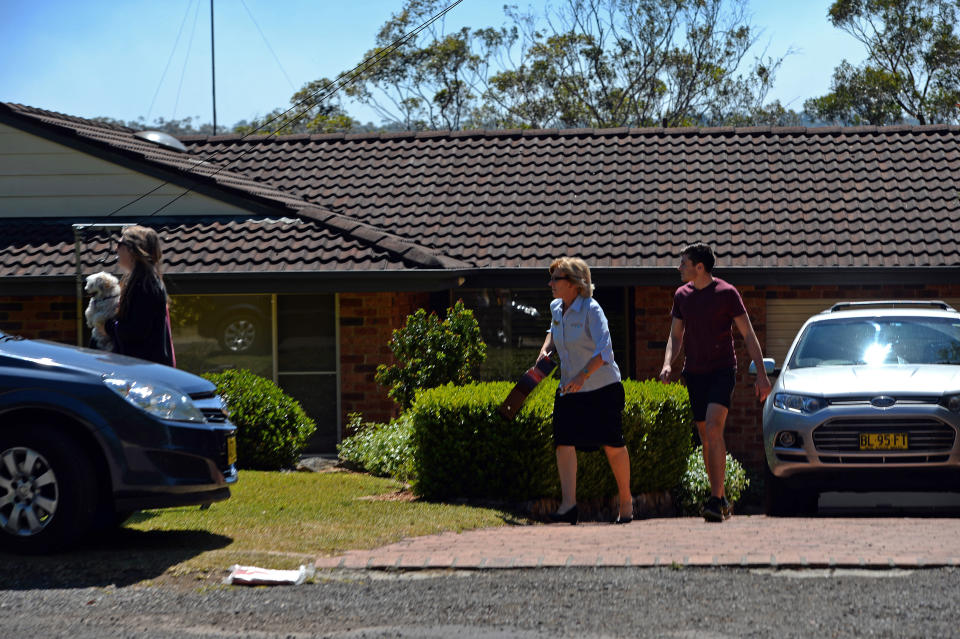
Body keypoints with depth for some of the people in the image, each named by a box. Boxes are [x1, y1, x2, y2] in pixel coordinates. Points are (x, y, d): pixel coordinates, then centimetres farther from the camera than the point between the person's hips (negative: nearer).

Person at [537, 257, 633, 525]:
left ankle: (626, 500, 19)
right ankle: (568, 504, -14)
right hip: (569, 390, 6)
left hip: (602, 387, -6)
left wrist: (583, 376, -38)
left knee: (612, 445, 2)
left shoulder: (591, 309, -17)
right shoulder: (556, 308, 5)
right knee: (563, 442, -10)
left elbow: (603, 349, -27)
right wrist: (545, 350, 9)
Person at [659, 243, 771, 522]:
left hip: (722, 370, -5)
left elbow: (748, 335, -4)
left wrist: (761, 374, -9)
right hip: (694, 373, 5)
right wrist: (668, 363, -2)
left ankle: (716, 500, -24)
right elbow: (675, 336, 17)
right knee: (705, 438, 7)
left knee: (713, 428, -22)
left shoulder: (726, 293, -6)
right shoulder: (682, 295, 8)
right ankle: (722, 501, 17)